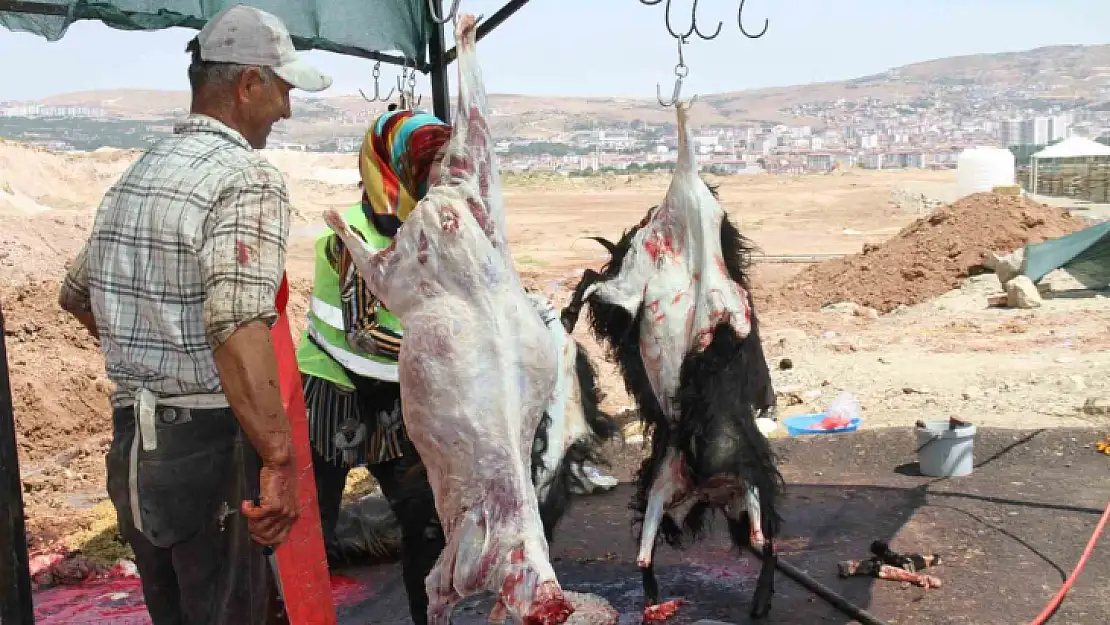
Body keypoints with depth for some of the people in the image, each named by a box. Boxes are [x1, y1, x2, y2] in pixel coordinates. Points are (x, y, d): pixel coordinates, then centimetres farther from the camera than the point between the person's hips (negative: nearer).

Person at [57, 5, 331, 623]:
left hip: (131, 440, 8)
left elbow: (77, 295, 24)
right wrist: (280, 460, -30)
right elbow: (238, 327, -30)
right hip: (209, 445, -8)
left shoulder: (135, 176, 11)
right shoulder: (249, 177, -16)